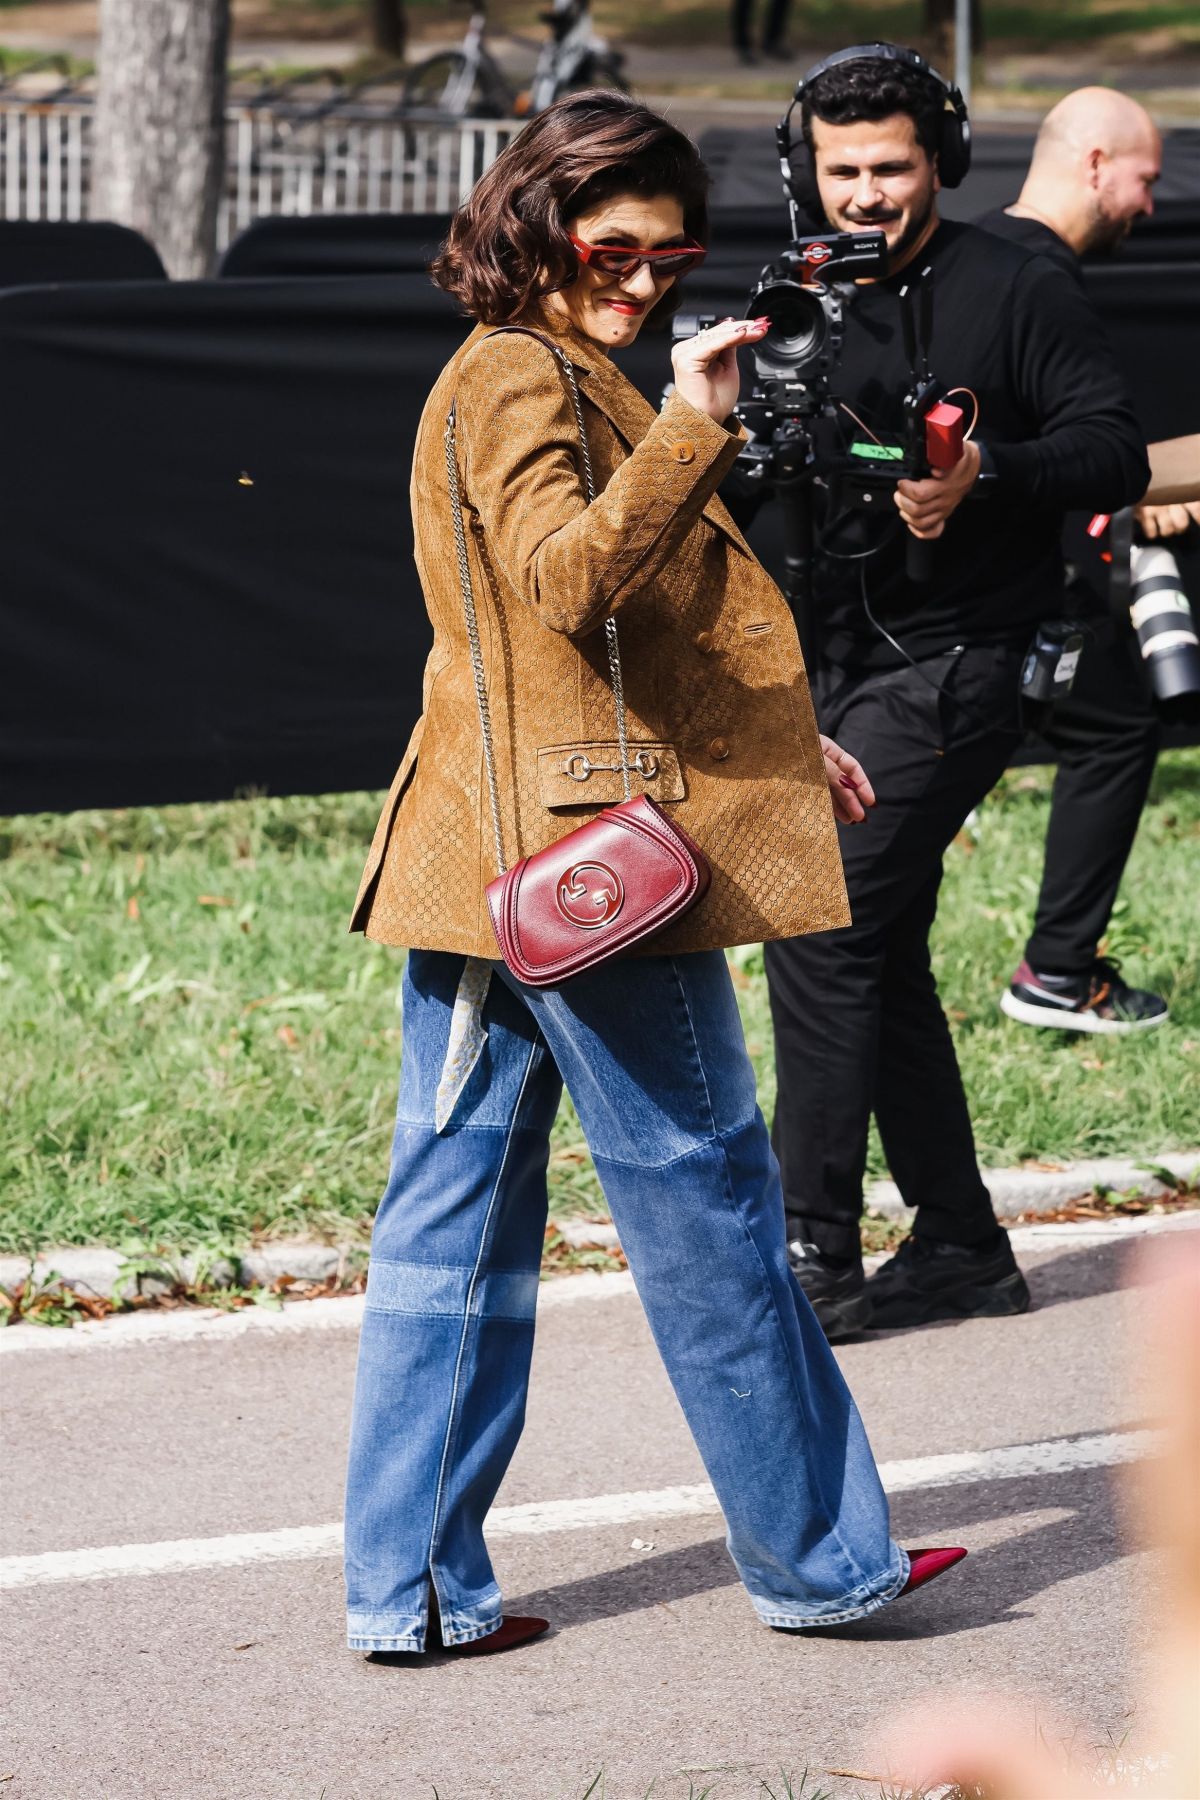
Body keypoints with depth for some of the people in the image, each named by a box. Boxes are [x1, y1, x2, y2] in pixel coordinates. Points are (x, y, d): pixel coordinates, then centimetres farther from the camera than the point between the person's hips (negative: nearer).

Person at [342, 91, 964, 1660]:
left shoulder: (551, 377, 21)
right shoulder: (518, 379, -11)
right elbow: (570, 577, -28)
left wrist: (772, 742, 31)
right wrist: (694, 427, -38)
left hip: (492, 862, 10)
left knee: (454, 1222, 6)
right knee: (707, 1209, 0)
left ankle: (413, 1584, 7)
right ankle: (815, 1556, 10)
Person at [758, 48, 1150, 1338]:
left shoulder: (1011, 291, -5)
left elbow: (1117, 453, -10)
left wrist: (984, 474, -25)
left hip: (955, 664, -7)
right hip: (844, 671, 7)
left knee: (818, 924, -16)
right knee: (881, 957, 9)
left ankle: (811, 1251, -12)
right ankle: (960, 1247, 18)